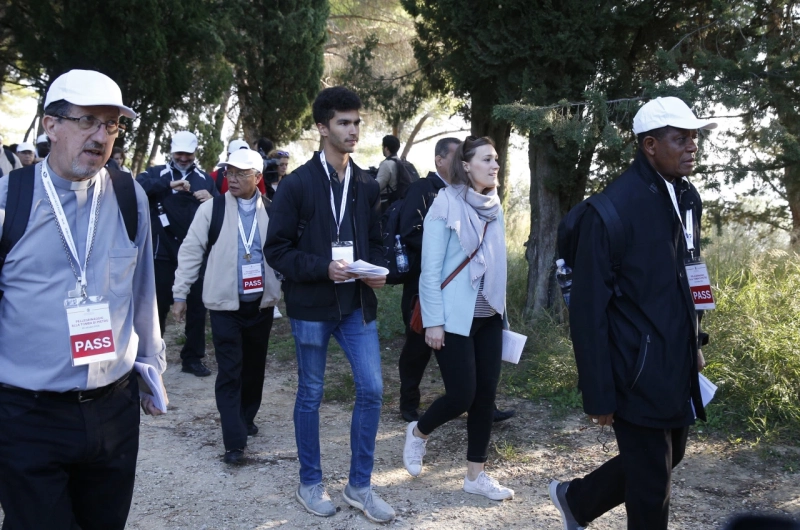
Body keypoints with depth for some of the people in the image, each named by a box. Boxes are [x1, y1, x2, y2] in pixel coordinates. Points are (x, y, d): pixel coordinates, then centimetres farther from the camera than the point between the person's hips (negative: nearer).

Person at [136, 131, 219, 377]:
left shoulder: (205, 179, 11)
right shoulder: (158, 173, 3)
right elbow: (139, 185, -19)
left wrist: (212, 201, -16)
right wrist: (169, 184, -30)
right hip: (164, 252, -2)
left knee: (197, 306, 6)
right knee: (158, 305, 8)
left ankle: (193, 358, 17)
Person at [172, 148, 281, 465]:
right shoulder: (212, 208, -3)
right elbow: (190, 251, -1)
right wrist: (180, 294, -2)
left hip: (262, 303, 2)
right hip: (225, 303, -2)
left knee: (255, 367, 15)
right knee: (229, 372, -2)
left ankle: (246, 418, 36)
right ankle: (235, 441, 1)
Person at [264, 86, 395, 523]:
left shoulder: (367, 185, 7)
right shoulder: (296, 184, -8)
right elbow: (276, 250, -8)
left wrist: (377, 271, -6)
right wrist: (323, 268, -20)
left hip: (357, 303, 4)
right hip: (312, 306, -4)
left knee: (371, 389, 2)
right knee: (310, 395, 8)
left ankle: (359, 485, 18)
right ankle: (310, 483, 25)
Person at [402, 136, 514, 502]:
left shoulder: (493, 207, 7)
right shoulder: (445, 205, -11)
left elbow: (496, 264, 12)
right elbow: (430, 269, -13)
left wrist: (501, 310, 11)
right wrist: (433, 322, -15)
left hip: (489, 317, 6)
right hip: (455, 318, -6)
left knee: (486, 394, 6)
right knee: (461, 396, -5)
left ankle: (476, 476, 18)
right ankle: (418, 433, 26)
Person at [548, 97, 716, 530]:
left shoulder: (688, 197, 5)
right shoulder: (613, 208, -19)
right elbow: (588, 308, -17)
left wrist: (692, 347, 15)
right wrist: (598, 394, -16)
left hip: (678, 367, 8)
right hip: (639, 373, -8)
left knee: (659, 464, 21)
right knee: (652, 485, 5)